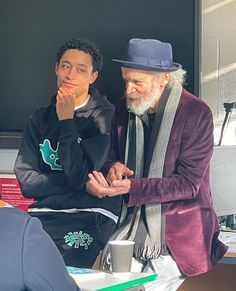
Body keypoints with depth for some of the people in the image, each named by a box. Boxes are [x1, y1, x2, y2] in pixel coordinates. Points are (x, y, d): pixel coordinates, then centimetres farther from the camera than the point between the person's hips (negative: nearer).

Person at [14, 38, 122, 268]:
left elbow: (80, 175, -11)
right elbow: (26, 182, 5)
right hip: (43, 213, 5)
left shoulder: (105, 117, -1)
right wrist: (72, 182, -7)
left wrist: (66, 120, -5)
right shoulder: (40, 119, 14)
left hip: (90, 216, -4)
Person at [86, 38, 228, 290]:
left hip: (178, 229, -4)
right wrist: (114, 167, -9)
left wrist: (131, 188, -24)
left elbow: (188, 183, -14)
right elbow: (112, 156, 17)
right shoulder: (124, 108, 6)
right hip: (134, 220, 4)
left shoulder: (196, 113, -11)